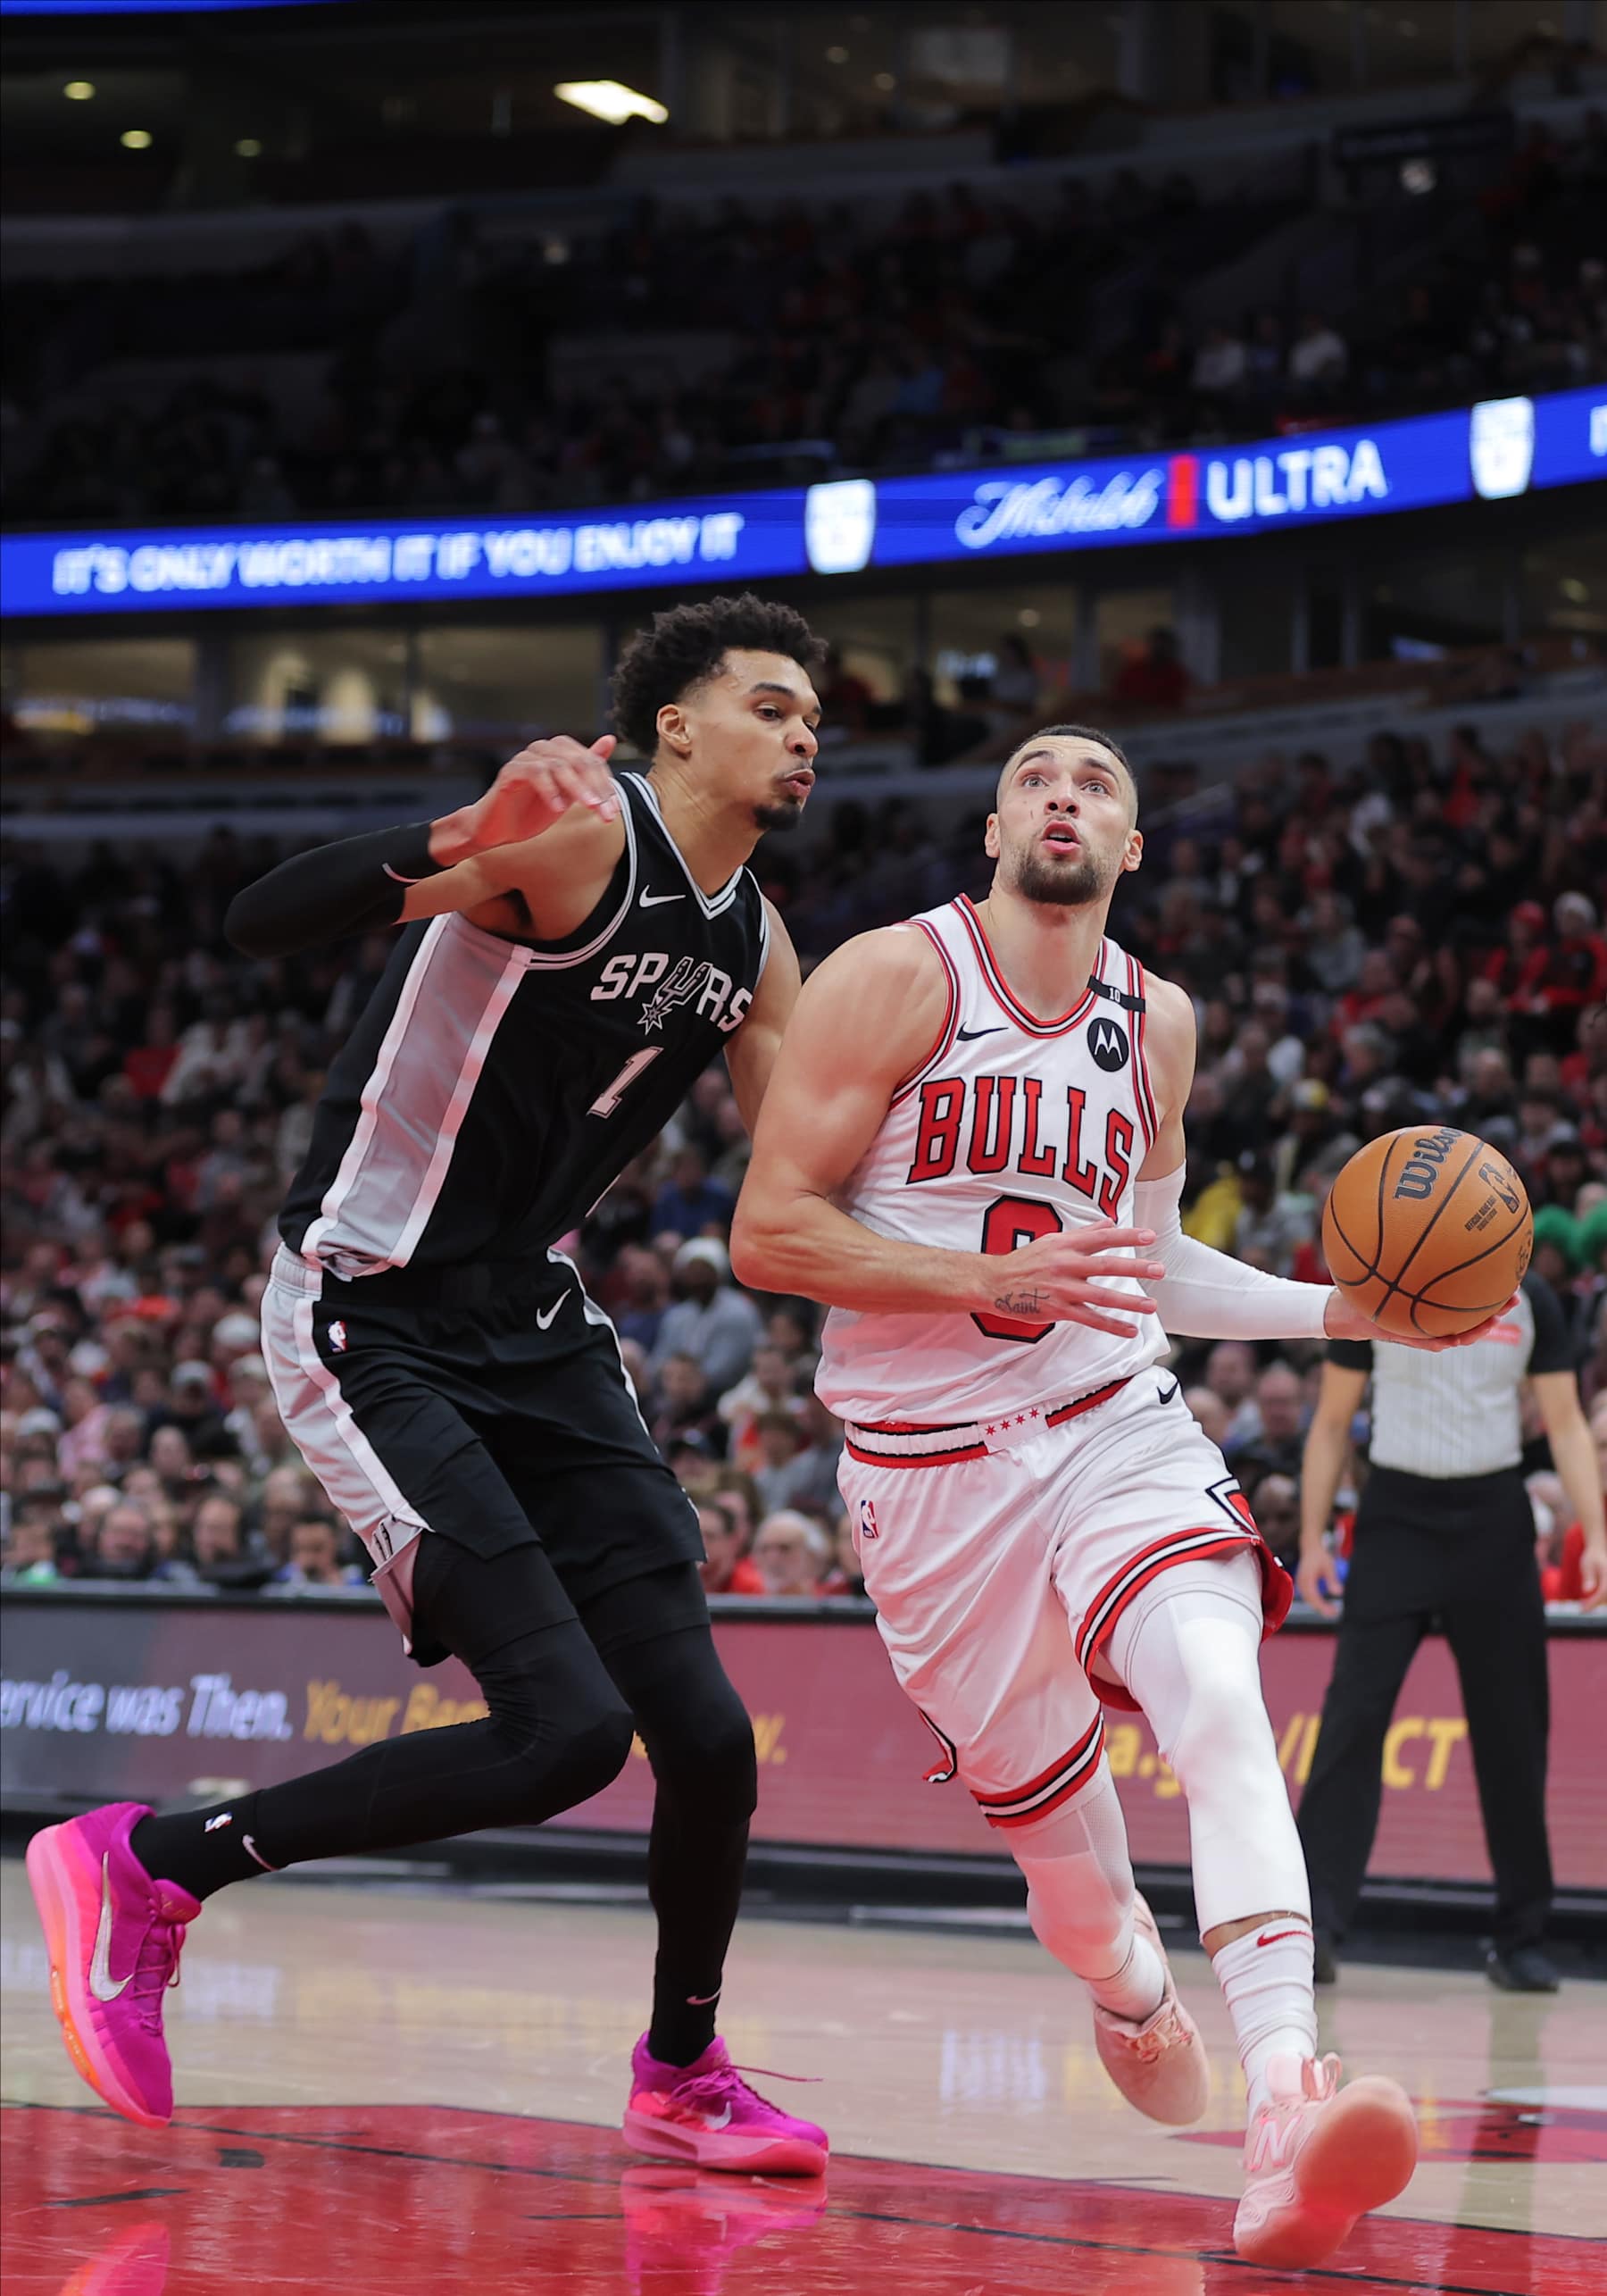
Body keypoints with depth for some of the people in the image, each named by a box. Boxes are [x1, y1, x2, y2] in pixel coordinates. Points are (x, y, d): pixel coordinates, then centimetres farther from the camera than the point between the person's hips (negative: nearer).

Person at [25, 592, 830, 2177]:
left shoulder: (749, 940, 10)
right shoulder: (583, 833, -16)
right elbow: (262, 920, -28)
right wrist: (464, 840, -44)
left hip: (538, 1330, 8)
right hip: (371, 1328, -8)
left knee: (703, 1730, -1)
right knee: (567, 1730, -18)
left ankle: (681, 2077, 24)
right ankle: (146, 1868, -3)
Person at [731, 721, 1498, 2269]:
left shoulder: (1155, 1023, 8)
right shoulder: (896, 977, -9)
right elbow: (768, 1232, -13)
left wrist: (1339, 1310, 6)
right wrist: (995, 1281, -23)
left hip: (1115, 1429, 2)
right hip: (931, 1468, -2)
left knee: (1219, 1697, -26)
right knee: (1048, 1808, 9)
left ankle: (1285, 2101, -40)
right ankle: (1130, 1995, 46)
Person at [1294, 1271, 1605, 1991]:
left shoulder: (1530, 1302, 3)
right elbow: (1331, 1423, 4)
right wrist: (1312, 1538, -2)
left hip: (1493, 1522, 2)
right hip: (1397, 1516, -2)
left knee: (1513, 1732, 4)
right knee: (1354, 1714, -13)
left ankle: (1521, 1941, 14)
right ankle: (1316, 1919, -17)